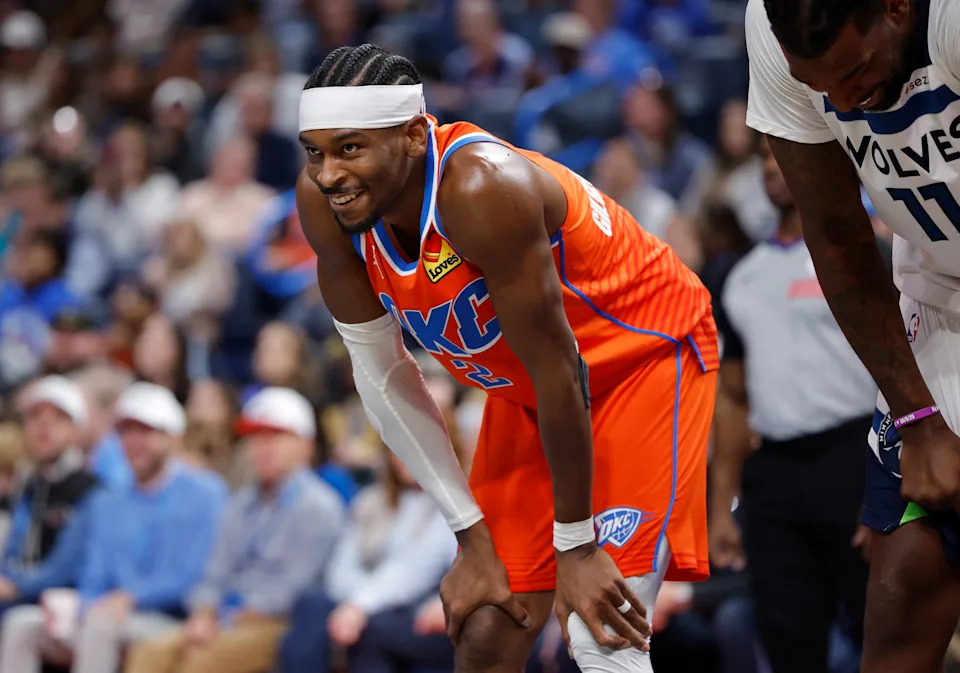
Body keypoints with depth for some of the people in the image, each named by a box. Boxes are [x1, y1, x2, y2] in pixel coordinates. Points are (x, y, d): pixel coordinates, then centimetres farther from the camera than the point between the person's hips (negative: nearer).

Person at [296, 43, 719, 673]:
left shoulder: (481, 188, -36)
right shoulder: (324, 201, -16)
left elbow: (558, 370, -28)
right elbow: (382, 373, -5)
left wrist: (576, 545, -19)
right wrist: (474, 541, -4)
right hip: (526, 390, 7)